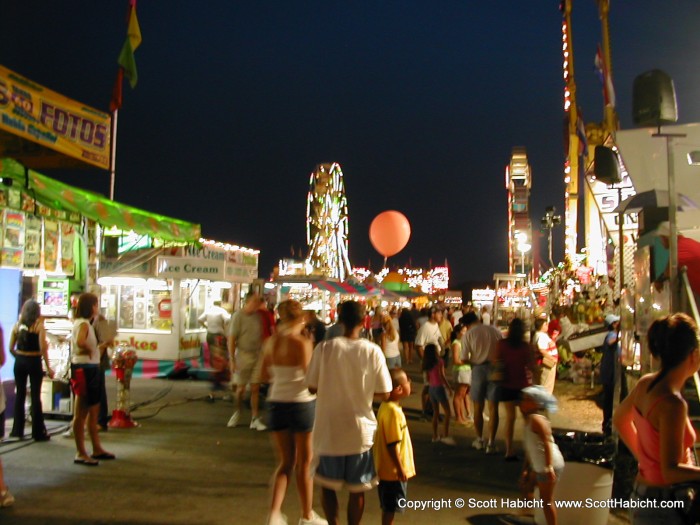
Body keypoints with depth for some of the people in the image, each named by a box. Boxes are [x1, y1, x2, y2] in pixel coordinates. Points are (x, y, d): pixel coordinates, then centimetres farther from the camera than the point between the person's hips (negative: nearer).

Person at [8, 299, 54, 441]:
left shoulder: (17, 325, 3)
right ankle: (38, 432, 6)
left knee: (19, 395, 14)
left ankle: (17, 430, 20)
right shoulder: (39, 325, -8)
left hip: (19, 362, 4)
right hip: (34, 362, -4)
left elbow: (11, 348, 4)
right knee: (36, 397, 1)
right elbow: (43, 349, -13)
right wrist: (48, 368, -8)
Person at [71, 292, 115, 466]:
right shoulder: (83, 324, -15)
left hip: (91, 369, 11)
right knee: (81, 413, -2)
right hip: (84, 369, -11)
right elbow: (80, 342, -35)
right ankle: (81, 454, 5)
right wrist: (91, 350, -18)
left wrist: (102, 345, 13)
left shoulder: (85, 323, 16)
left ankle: (97, 449, 28)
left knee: (93, 410, 18)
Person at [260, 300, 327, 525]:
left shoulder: (271, 341, 1)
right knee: (304, 463, 13)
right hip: (301, 403, -5)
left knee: (285, 462, 18)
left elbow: (264, 376, 8)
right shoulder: (302, 342, -16)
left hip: (276, 403, 5)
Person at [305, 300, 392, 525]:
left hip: (329, 429, 0)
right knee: (357, 488, 16)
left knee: (327, 484, 20)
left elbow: (312, 387, -5)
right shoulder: (373, 351, -11)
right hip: (360, 430, 0)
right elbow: (384, 394, -8)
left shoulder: (324, 348, -12)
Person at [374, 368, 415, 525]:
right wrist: (400, 469, -18)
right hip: (393, 470, -9)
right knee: (390, 507, 3)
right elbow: (392, 444, -25)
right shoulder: (393, 411, -26)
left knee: (389, 506, 20)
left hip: (388, 468, 9)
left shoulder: (387, 406, 5)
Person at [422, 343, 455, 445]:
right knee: (448, 412, 0)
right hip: (439, 388, -7)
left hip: (431, 388, 7)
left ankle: (435, 436, 19)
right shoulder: (439, 362, -14)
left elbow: (428, 378, 11)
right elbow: (442, 377, -16)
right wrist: (449, 387, -8)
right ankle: (445, 435, -8)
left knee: (435, 412, 16)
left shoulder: (426, 364, 5)